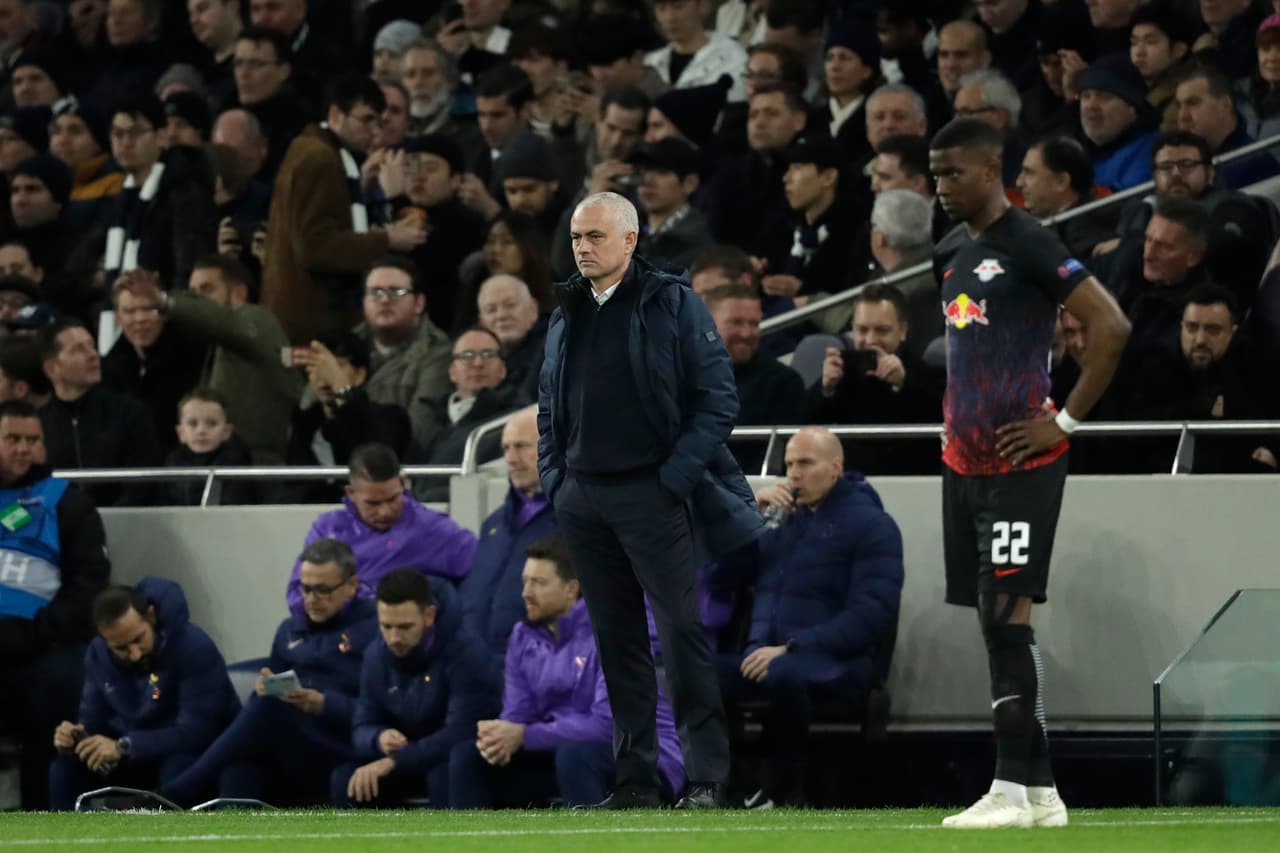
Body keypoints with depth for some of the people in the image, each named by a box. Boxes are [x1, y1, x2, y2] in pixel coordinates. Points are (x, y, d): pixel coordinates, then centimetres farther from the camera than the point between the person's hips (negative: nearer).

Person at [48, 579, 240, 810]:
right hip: (139, 761, 6)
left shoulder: (194, 648, -25)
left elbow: (196, 733, -30)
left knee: (177, 771, -38)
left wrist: (123, 747, -36)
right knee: (66, 769, -16)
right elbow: (92, 723, 2)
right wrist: (73, 737, -23)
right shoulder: (98, 654, -4)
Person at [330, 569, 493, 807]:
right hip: (406, 764, 6)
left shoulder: (463, 653, -24)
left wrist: (394, 761, -38)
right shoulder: (376, 655, -4)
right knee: (346, 781, -20)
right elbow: (361, 729, -2)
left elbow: (461, 733, -32)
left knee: (445, 775, -40)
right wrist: (379, 739, -28)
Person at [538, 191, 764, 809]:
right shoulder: (565, 317, 15)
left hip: (653, 496, -6)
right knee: (617, 639, 7)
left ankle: (708, 777, -8)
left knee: (684, 631, -9)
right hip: (582, 499, 6)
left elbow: (718, 399, -6)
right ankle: (635, 777, 11)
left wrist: (676, 477, -12)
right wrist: (554, 476, 9)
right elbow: (548, 407, 23)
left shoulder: (673, 305, -2)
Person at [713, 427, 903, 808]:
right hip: (766, 655, 6)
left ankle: (785, 788, -24)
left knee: (782, 674, -41)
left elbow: (869, 615, -10)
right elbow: (724, 572, 17)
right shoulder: (784, 521, 21)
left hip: (837, 663, -6)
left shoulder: (870, 524, 1)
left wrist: (790, 649, -19)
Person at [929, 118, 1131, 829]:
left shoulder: (1028, 246, -11)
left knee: (1006, 616, -13)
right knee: (995, 623, 7)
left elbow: (1112, 327, -18)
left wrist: (1065, 422, -15)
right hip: (962, 463, 8)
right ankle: (1040, 790, 10)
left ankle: (1011, 789, -13)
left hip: (1021, 464, -8)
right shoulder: (951, 255, 14)